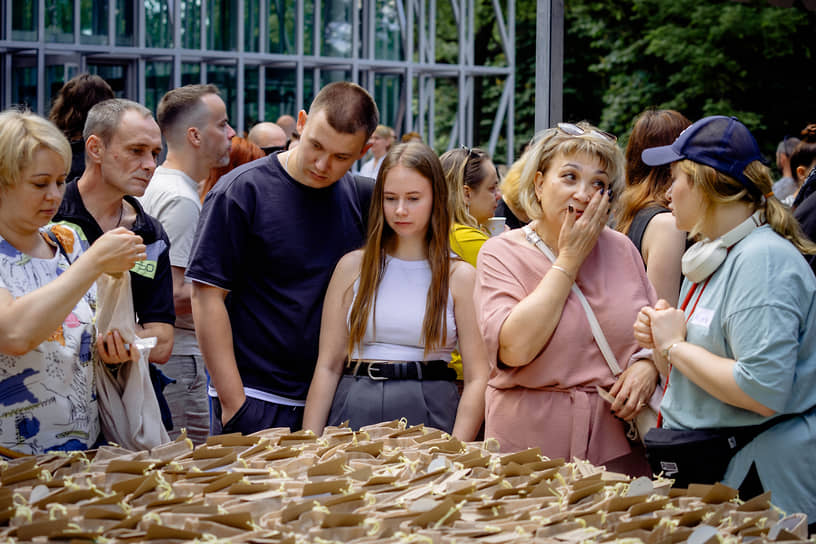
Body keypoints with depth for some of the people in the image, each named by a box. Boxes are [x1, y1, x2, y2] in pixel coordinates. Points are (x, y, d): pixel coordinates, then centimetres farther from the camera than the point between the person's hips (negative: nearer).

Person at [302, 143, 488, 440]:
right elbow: (328, 366, 8)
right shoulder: (353, 267, 9)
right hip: (355, 412, 1)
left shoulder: (460, 277, 4)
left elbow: (477, 378, 0)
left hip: (428, 415, -1)